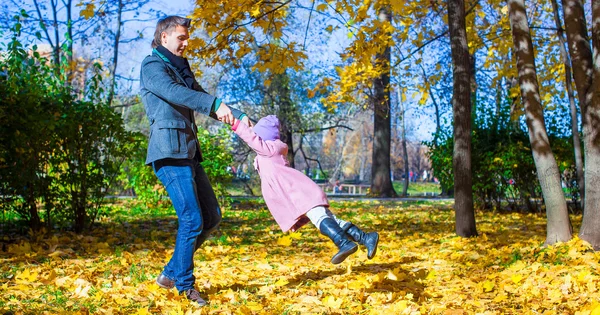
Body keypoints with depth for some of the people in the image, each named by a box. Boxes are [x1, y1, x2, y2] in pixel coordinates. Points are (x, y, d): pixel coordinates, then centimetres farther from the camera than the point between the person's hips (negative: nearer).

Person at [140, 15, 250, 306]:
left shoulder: (181, 68, 23)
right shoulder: (152, 66, -5)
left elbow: (199, 99, 21)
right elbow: (174, 93, -24)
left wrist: (238, 117, 7)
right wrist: (215, 104, -38)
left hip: (188, 152, 9)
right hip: (169, 151, -9)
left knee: (211, 217, 8)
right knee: (192, 219, -11)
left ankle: (172, 273, 17)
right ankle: (185, 286, 4)